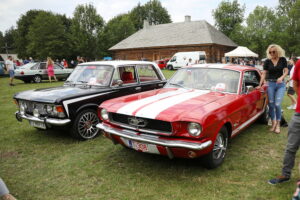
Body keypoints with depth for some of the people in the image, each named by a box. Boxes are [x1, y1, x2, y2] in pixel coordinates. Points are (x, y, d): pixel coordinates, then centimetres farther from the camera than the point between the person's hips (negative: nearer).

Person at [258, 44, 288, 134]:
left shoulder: (283, 59, 2)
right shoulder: (267, 61, 2)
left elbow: (286, 71, 0)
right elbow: (264, 73, 0)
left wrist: (281, 77, -21)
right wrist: (260, 85, -7)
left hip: (280, 84, -1)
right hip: (271, 84, 1)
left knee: (277, 104, -10)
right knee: (271, 105, 2)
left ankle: (278, 124, 4)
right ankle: (273, 123, 19)